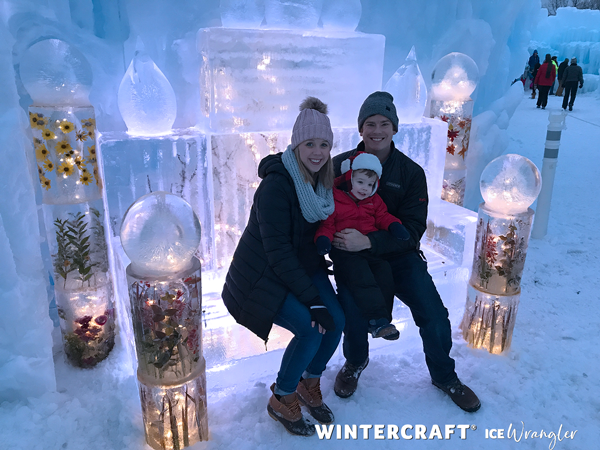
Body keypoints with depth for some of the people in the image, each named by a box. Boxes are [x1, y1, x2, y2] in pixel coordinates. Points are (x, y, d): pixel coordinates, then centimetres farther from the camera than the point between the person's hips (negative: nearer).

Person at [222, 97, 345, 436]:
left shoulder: (324, 180, -1)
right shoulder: (276, 185, -24)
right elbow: (277, 251, -26)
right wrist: (311, 299, -26)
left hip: (303, 266, 7)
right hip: (263, 275, -7)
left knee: (336, 320, -11)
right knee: (310, 329, -22)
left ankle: (309, 385, 17)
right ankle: (282, 399, 5)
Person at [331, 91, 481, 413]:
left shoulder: (411, 172, -4)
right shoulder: (341, 165, -4)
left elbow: (412, 229, -12)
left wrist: (368, 241, -27)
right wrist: (335, 237, -24)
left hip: (398, 256, 1)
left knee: (434, 317, -7)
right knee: (353, 318, -19)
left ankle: (444, 376, 26)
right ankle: (355, 362, 20)